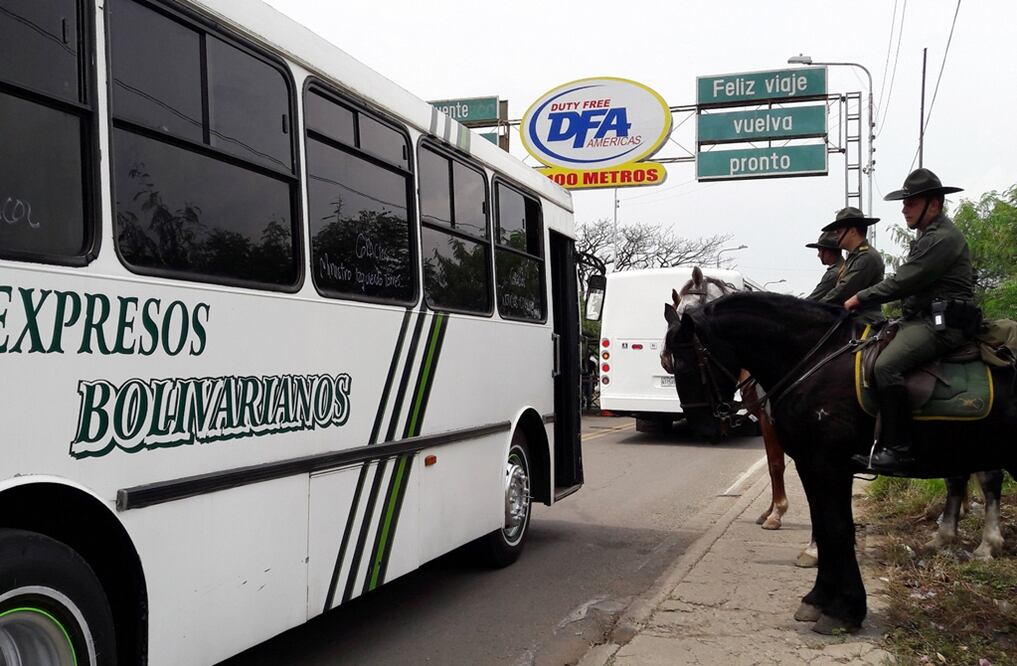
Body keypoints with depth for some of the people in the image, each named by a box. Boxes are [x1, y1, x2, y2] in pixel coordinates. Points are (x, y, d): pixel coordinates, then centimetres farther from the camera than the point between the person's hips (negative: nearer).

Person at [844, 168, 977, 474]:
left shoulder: (943, 237, -13)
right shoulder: (928, 235, 21)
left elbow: (904, 282, -19)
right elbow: (908, 281, 23)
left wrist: (861, 298, -12)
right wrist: (865, 298, 13)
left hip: (941, 323, -11)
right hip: (922, 319, 11)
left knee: (886, 366, -28)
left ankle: (898, 449, -26)